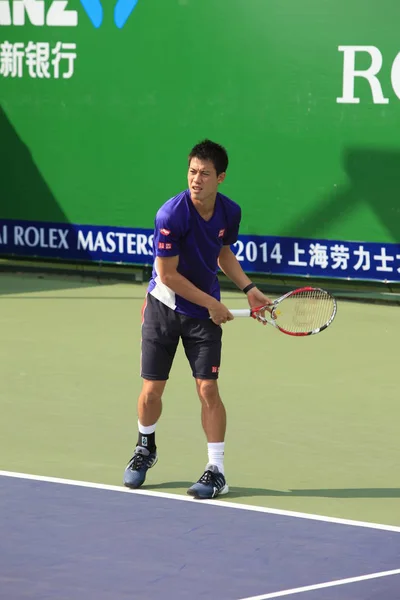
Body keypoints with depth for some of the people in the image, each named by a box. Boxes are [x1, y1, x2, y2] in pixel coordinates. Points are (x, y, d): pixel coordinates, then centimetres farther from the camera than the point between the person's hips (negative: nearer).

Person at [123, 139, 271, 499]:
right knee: (152, 391, 5)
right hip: (164, 308, -2)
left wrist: (249, 288, 1)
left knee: (208, 390, -6)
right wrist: (211, 303, -14)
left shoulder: (230, 212, -7)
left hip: (204, 314, 2)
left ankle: (216, 471, 2)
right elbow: (168, 274, -18)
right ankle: (145, 449, 34)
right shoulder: (171, 215, -23)